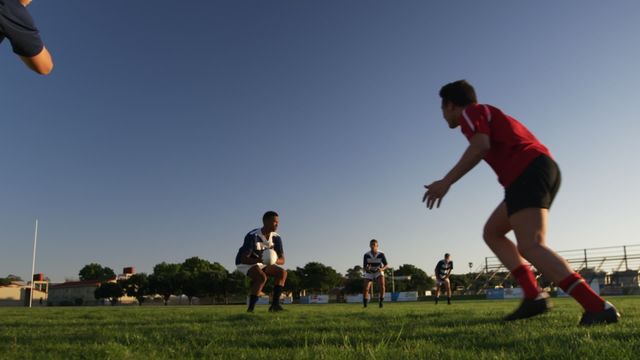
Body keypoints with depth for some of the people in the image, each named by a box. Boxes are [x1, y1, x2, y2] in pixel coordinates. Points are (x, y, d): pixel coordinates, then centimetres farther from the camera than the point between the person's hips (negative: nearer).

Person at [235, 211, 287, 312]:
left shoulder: (276, 238, -11)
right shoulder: (253, 236, -29)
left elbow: (282, 260, -10)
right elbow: (244, 259, -30)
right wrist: (259, 260, -49)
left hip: (261, 262, 7)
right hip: (245, 263, -7)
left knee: (282, 272, -9)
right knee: (262, 277, -32)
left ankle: (275, 304, -8)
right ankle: (250, 309, -25)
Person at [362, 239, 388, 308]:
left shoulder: (381, 254, -20)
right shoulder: (366, 255, -19)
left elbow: (386, 265, -14)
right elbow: (364, 267, -15)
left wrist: (382, 269, -35)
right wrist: (367, 268, -40)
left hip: (378, 272, -1)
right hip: (369, 273, 1)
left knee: (382, 284, -30)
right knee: (365, 289, -14)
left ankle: (381, 300, -9)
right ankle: (365, 304, 8)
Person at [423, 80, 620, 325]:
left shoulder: (470, 112, 4)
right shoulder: (488, 114, 32)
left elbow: (480, 146, -16)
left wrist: (446, 182, -15)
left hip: (528, 173, -10)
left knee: (531, 247, -19)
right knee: (492, 232, 15)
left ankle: (598, 307, -27)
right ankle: (534, 295, 3)